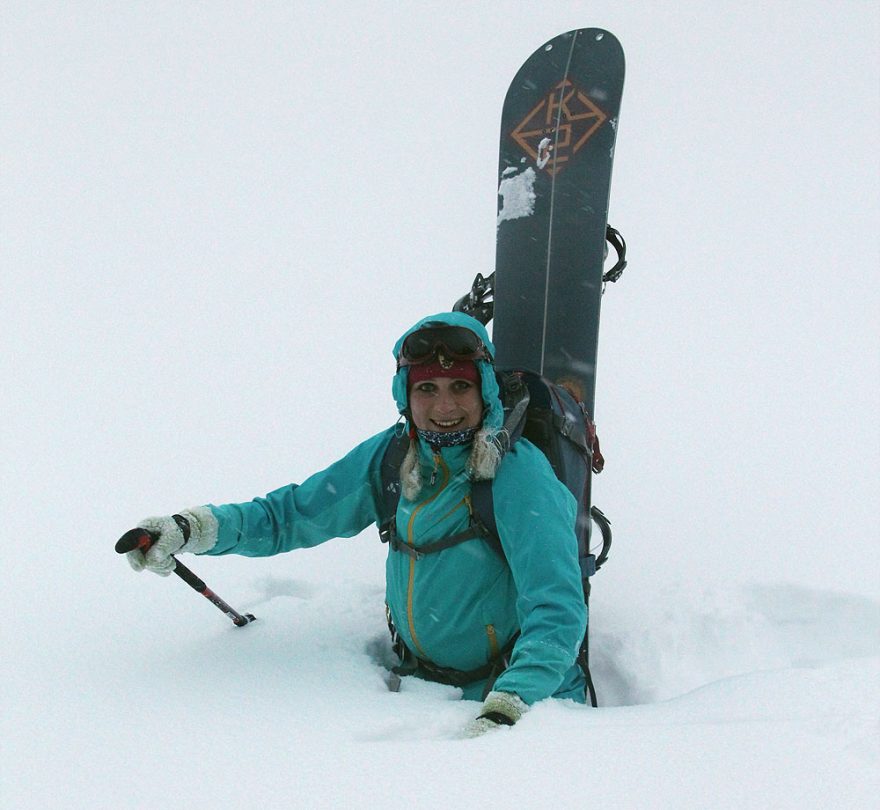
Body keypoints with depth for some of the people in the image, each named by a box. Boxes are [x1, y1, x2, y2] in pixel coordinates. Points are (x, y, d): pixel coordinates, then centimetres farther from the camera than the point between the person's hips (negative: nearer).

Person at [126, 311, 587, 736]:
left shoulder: (519, 475, -19)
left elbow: (556, 610, -27)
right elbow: (294, 513, 9)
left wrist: (506, 710, -40)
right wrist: (188, 529, -5)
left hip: (528, 700, -5)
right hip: (420, 686, 5)